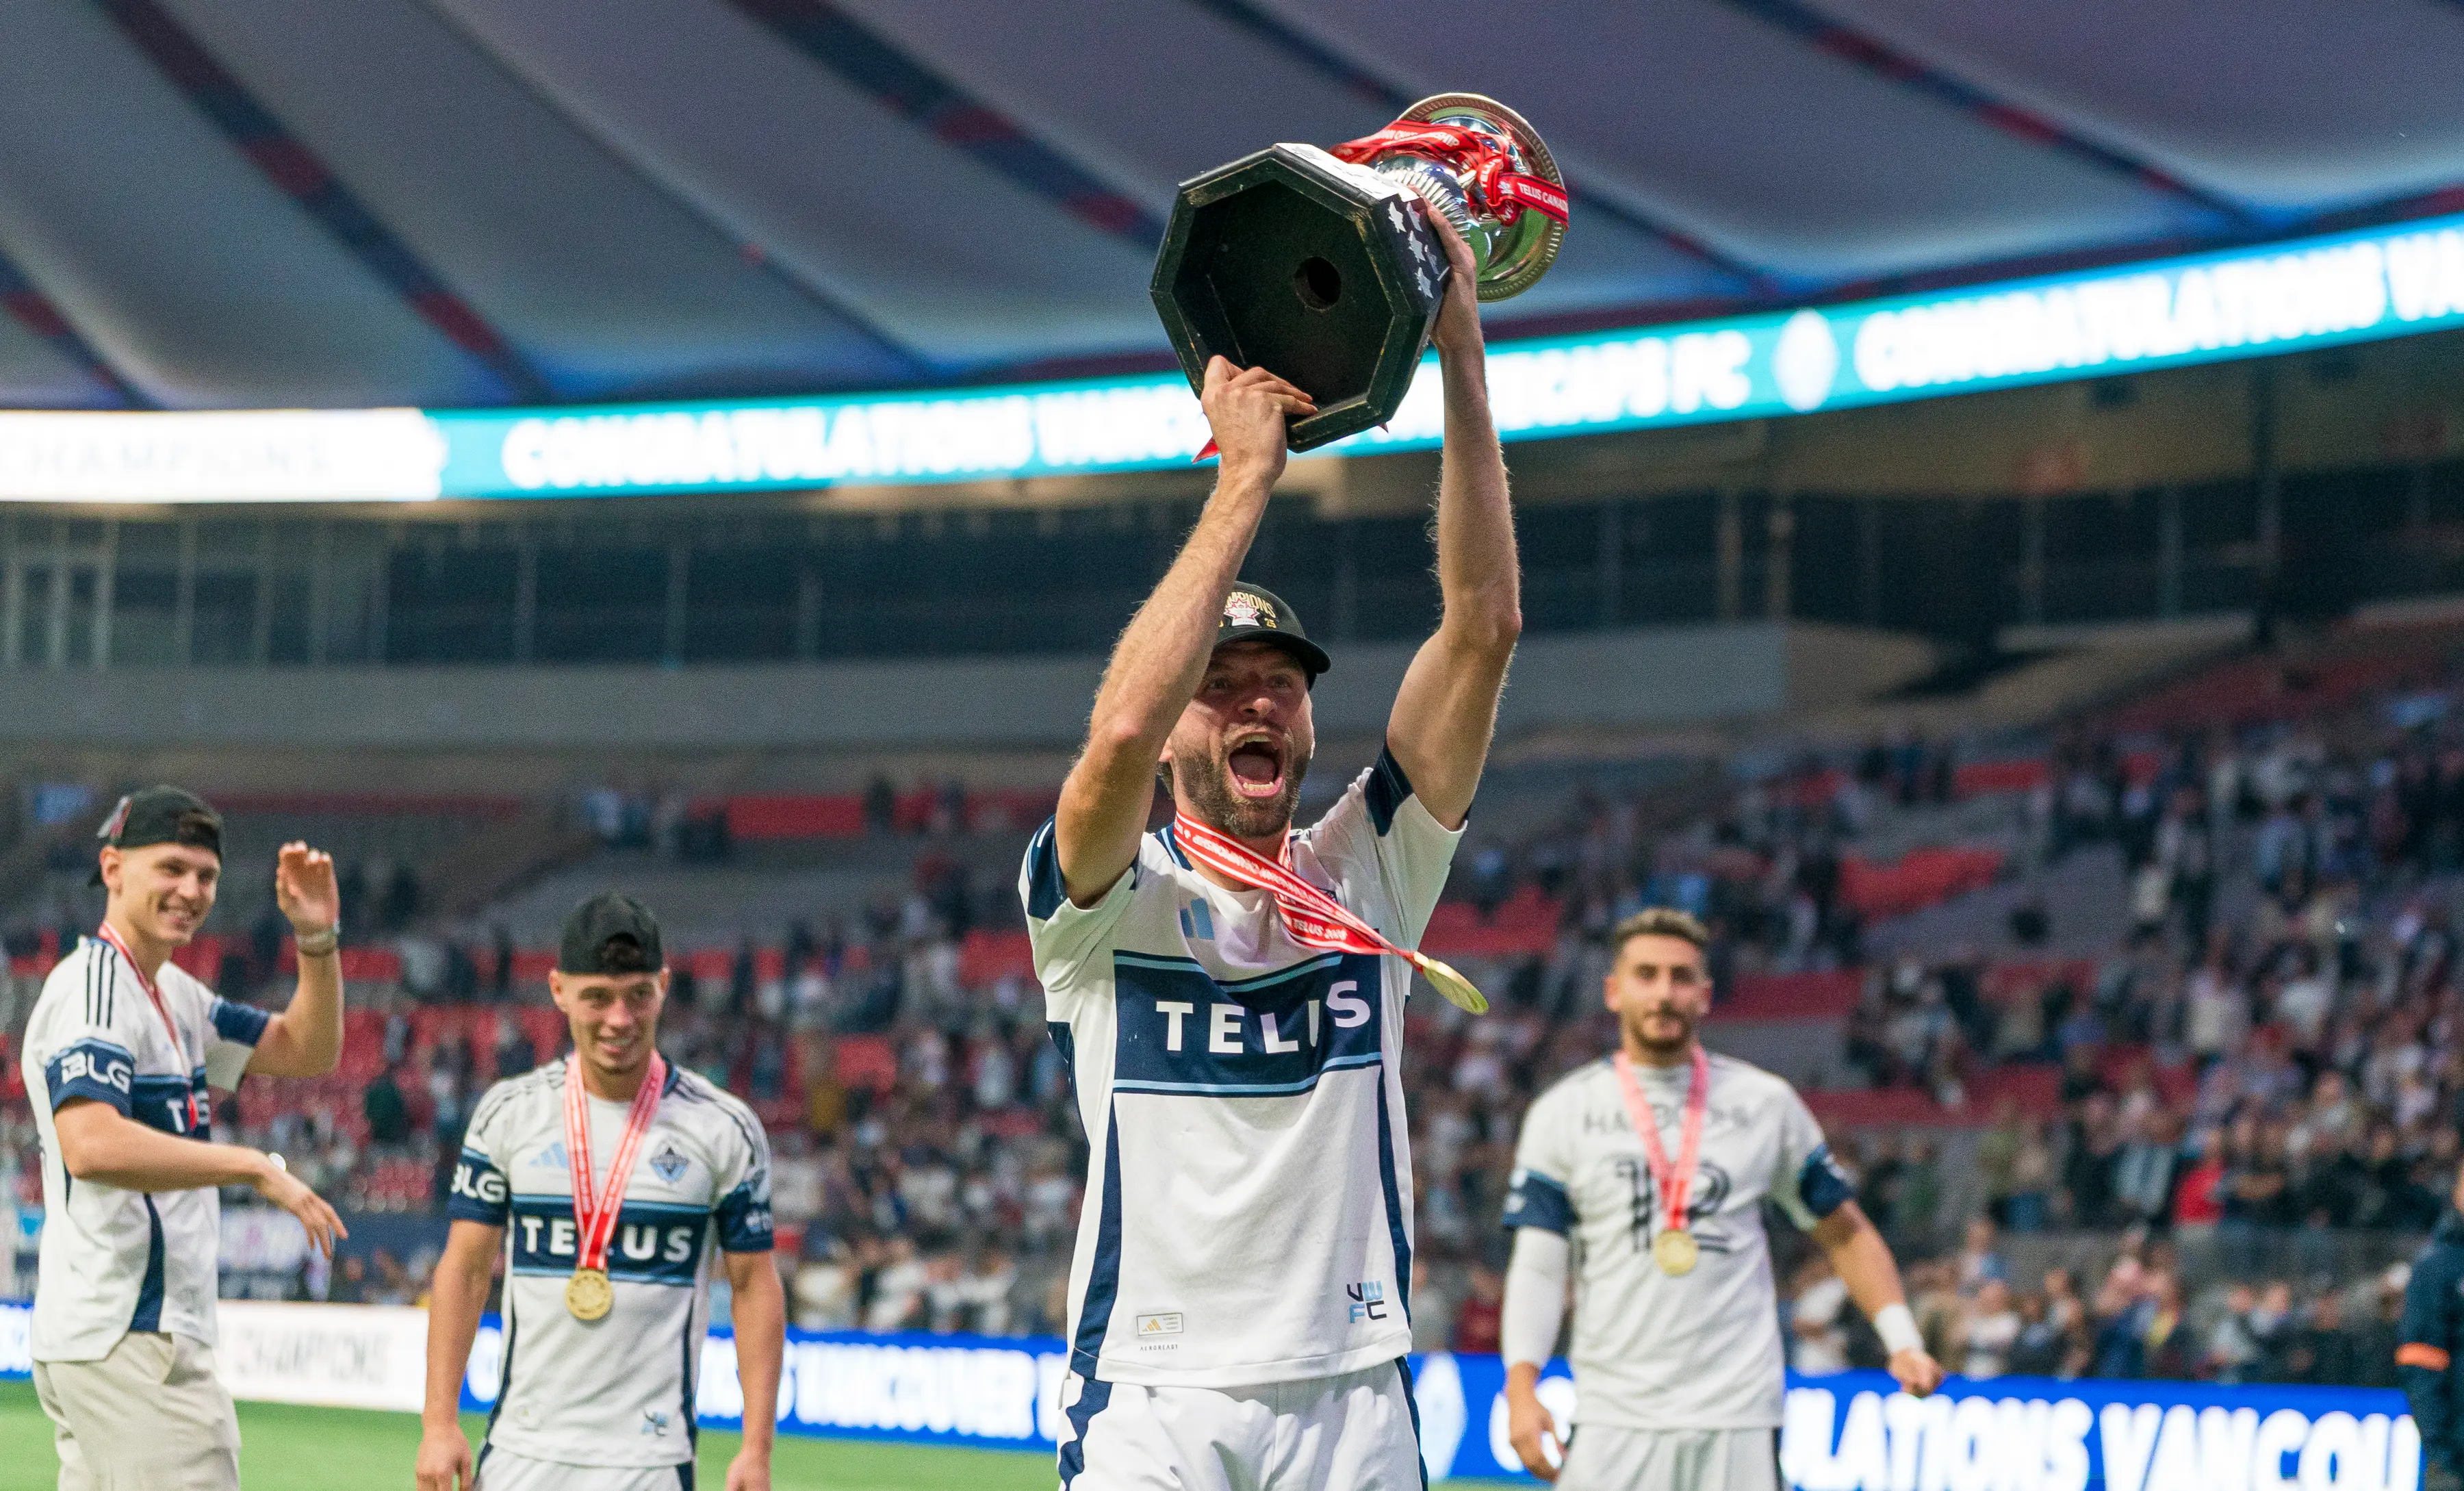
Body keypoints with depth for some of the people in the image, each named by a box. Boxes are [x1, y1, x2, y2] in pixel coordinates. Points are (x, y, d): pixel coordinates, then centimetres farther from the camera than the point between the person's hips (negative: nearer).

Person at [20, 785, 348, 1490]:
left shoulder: (176, 996, 18)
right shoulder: (93, 985, -13)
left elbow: (307, 1050, 24)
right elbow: (89, 1144, -28)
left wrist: (317, 938, 8)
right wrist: (257, 1167, -26)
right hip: (133, 1341, -10)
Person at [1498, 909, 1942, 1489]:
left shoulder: (1766, 1103, 8)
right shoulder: (1563, 1112, 6)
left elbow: (1844, 1232, 15)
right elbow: (1536, 1265, 2)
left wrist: (1903, 1342, 1)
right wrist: (1521, 1385, -12)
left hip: (1739, 1419, 0)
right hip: (1612, 1418, 0)